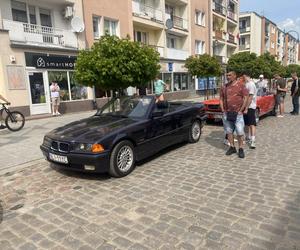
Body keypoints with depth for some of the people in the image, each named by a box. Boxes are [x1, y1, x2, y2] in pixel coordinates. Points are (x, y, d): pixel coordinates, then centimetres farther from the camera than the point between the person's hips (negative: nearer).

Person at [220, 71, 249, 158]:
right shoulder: (224, 87, 10)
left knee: (240, 132, -3)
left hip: (237, 113, -4)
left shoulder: (241, 85, -1)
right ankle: (232, 147, 22)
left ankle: (241, 149, 9)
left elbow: (245, 98, -4)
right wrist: (223, 110, 2)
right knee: (229, 131, 9)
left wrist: (241, 110, -9)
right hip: (227, 113, 4)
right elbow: (221, 99, 13)